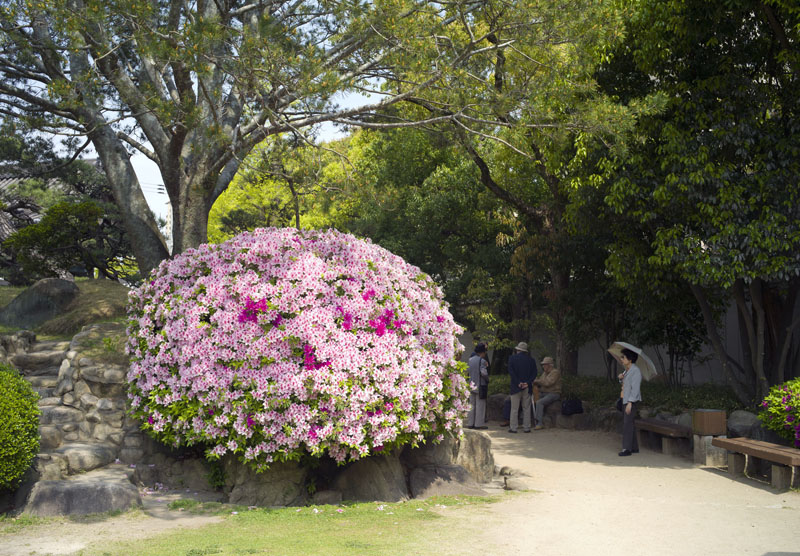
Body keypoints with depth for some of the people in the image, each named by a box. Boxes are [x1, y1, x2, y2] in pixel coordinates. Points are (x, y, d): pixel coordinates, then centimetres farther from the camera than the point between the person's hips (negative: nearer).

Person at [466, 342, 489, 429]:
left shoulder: (470, 360, 8)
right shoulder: (482, 361, -14)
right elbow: (484, 373, -18)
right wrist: (487, 379, -3)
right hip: (480, 385, -7)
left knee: (472, 404, 11)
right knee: (480, 404, 0)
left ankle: (470, 423, 13)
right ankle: (479, 423, 0)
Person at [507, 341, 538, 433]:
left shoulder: (512, 358, -1)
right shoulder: (531, 360, 7)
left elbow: (511, 372, -11)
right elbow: (534, 373, 0)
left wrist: (518, 383, -10)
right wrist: (528, 383, -6)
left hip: (516, 387, -2)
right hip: (527, 387, 2)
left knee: (514, 408, 1)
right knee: (526, 408, 7)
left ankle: (513, 427, 0)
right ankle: (526, 427, 7)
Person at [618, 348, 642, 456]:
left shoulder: (635, 371, -15)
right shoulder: (627, 370, 13)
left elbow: (635, 388, -20)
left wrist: (630, 403, -25)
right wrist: (621, 377, 1)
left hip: (632, 400, -9)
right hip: (625, 399, 9)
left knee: (628, 423, -12)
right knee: (628, 424, 12)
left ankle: (627, 448, -13)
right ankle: (634, 447, 19)